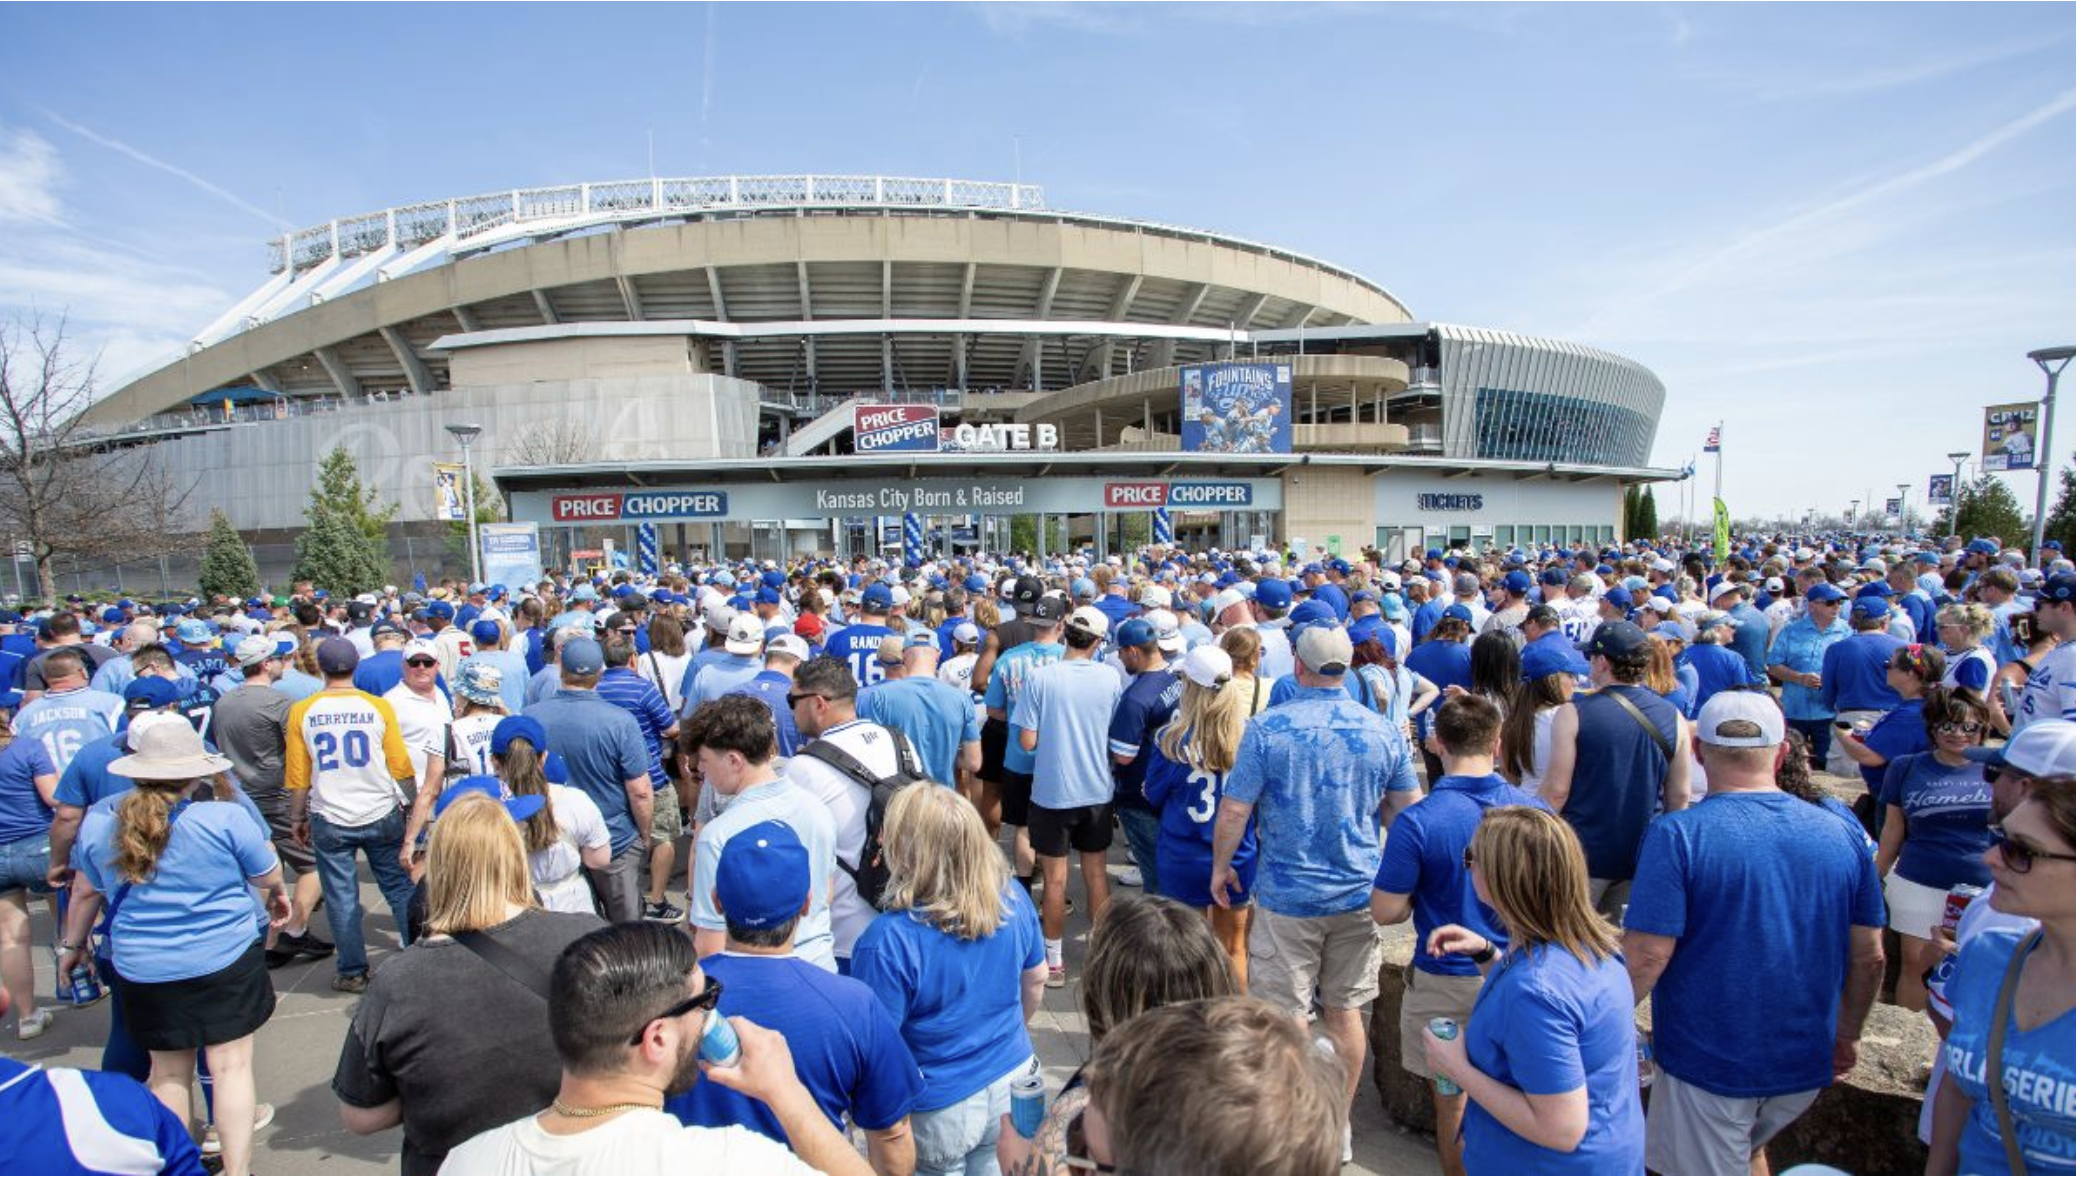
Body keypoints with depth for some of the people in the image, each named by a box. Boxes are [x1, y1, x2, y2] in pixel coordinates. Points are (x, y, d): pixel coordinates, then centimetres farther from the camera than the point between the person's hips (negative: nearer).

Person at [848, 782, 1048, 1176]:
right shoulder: (1013, 896, -14)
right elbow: (1035, 982, 2)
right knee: (993, 1167, 27)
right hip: (1012, 1084, 5)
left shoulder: (888, 942, -31)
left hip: (941, 1109, -4)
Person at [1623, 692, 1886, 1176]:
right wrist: (1847, 1035, 19)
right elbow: (1869, 958, 3)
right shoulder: (1839, 833, -4)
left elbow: (1647, 956, -22)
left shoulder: (1676, 835, -20)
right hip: (1805, 1062, 5)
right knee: (1745, 1151, 30)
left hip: (1707, 1061, -5)